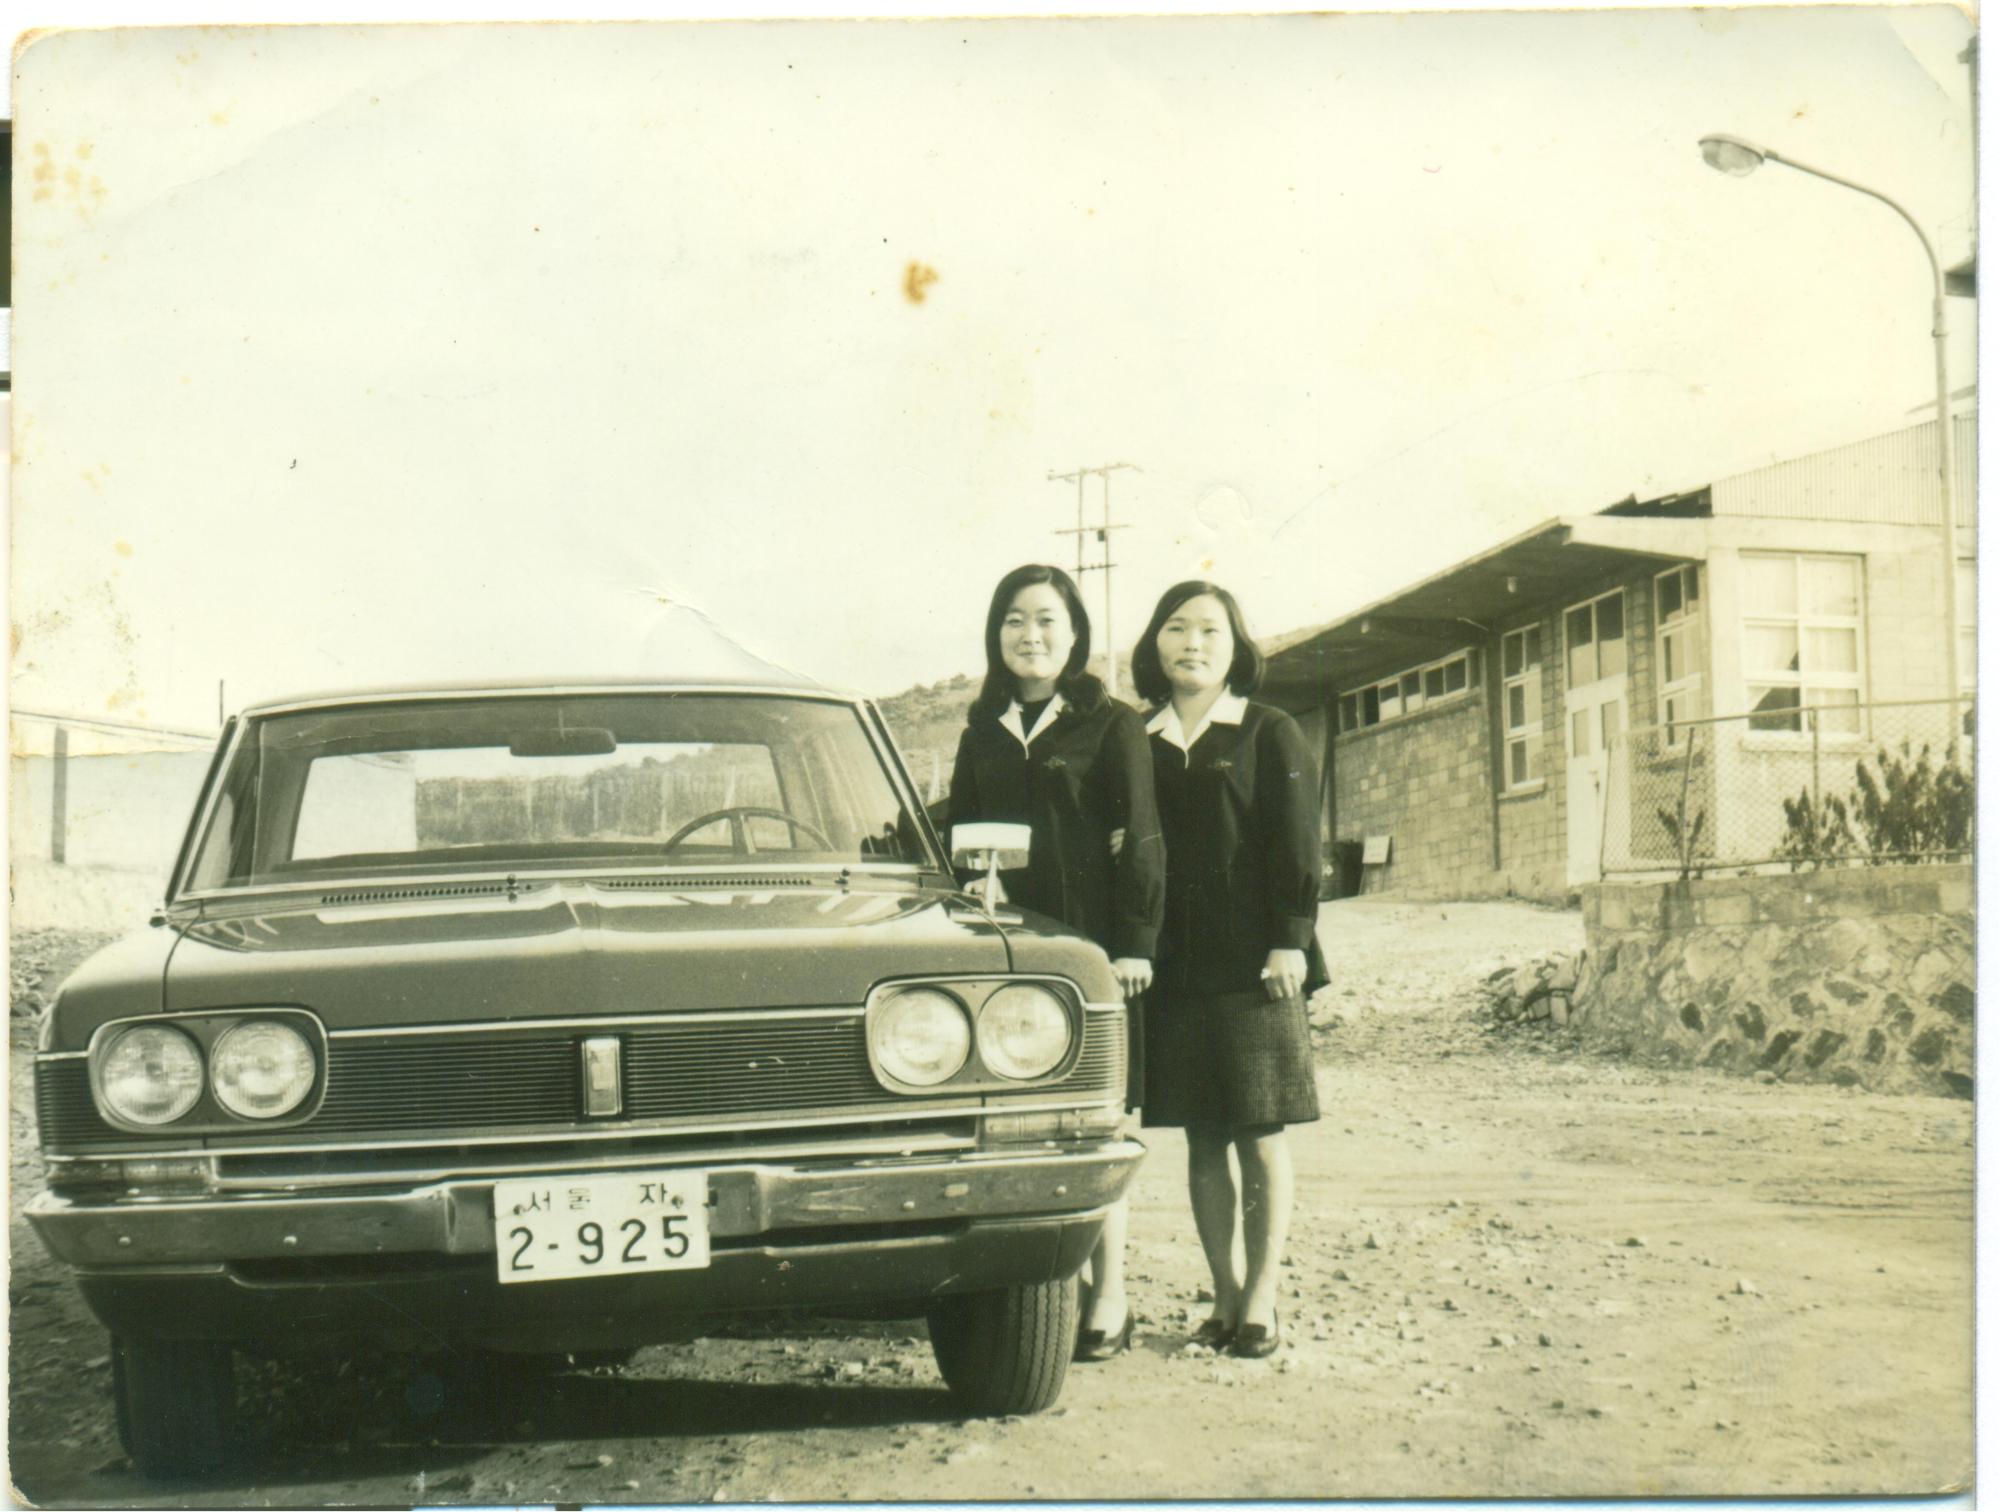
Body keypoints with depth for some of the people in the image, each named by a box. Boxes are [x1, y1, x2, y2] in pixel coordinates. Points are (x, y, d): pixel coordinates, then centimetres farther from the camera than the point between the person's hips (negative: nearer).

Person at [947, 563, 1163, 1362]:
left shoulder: (1110, 725, 2)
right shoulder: (984, 732, 16)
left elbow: (1139, 843, -2)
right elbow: (960, 835, 23)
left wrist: (1134, 943, -9)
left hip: (1087, 938, -4)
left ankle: (1109, 1298, 2)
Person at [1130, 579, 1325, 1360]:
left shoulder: (1271, 736, 4)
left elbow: (1296, 848, -2)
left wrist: (1290, 942, -12)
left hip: (1253, 965, -3)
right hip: (1173, 966, 3)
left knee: (1260, 1138, -2)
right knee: (1202, 1140, 6)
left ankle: (1261, 1300, 4)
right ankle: (1225, 1296, 13)